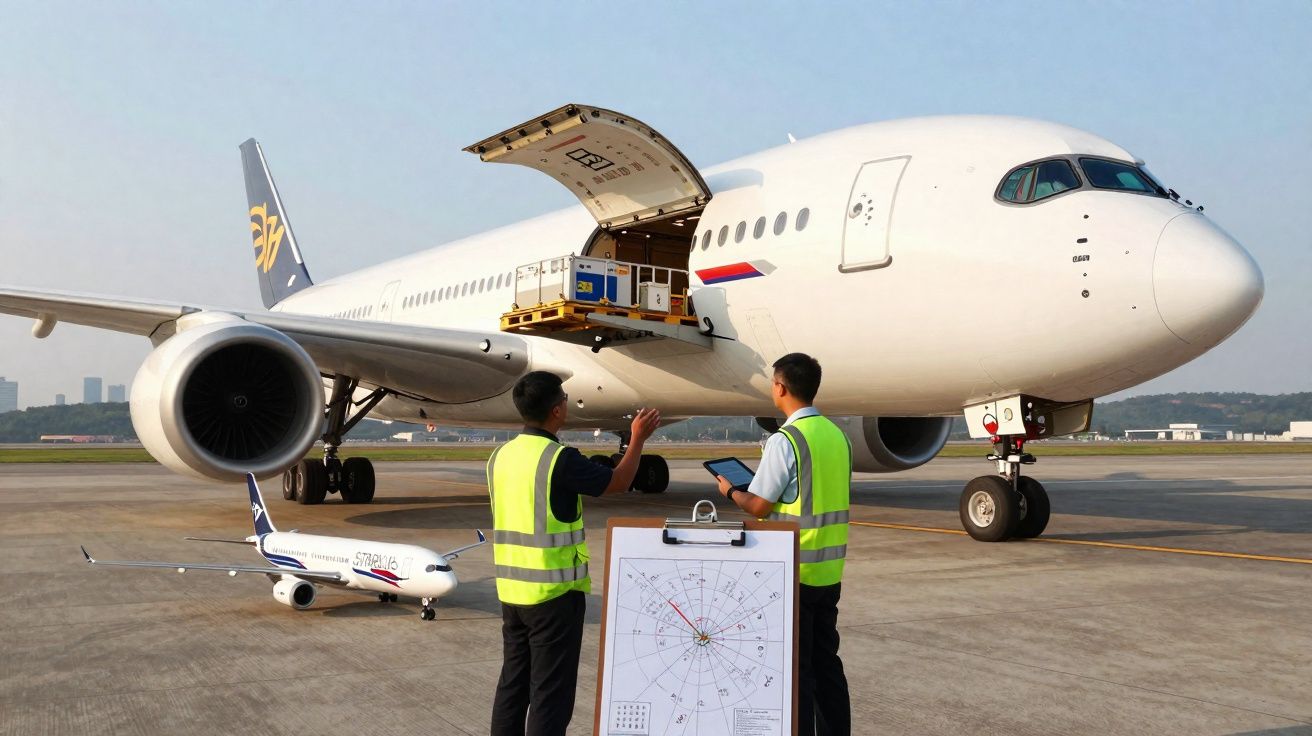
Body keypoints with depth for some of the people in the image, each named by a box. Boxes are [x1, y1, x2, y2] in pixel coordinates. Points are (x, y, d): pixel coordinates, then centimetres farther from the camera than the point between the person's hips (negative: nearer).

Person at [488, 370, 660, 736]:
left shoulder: (501, 456, 4)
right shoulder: (560, 459, -17)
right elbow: (619, 482, -5)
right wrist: (638, 439, 9)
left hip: (511, 589, 7)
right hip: (554, 593, -7)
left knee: (513, 684, 16)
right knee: (551, 692, 1)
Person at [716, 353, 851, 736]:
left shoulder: (785, 440, -17)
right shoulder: (838, 436, 7)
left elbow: (758, 506, -14)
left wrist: (729, 491, 6)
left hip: (793, 572, -7)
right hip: (829, 571, 7)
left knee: (794, 667, 2)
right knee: (826, 661, 15)